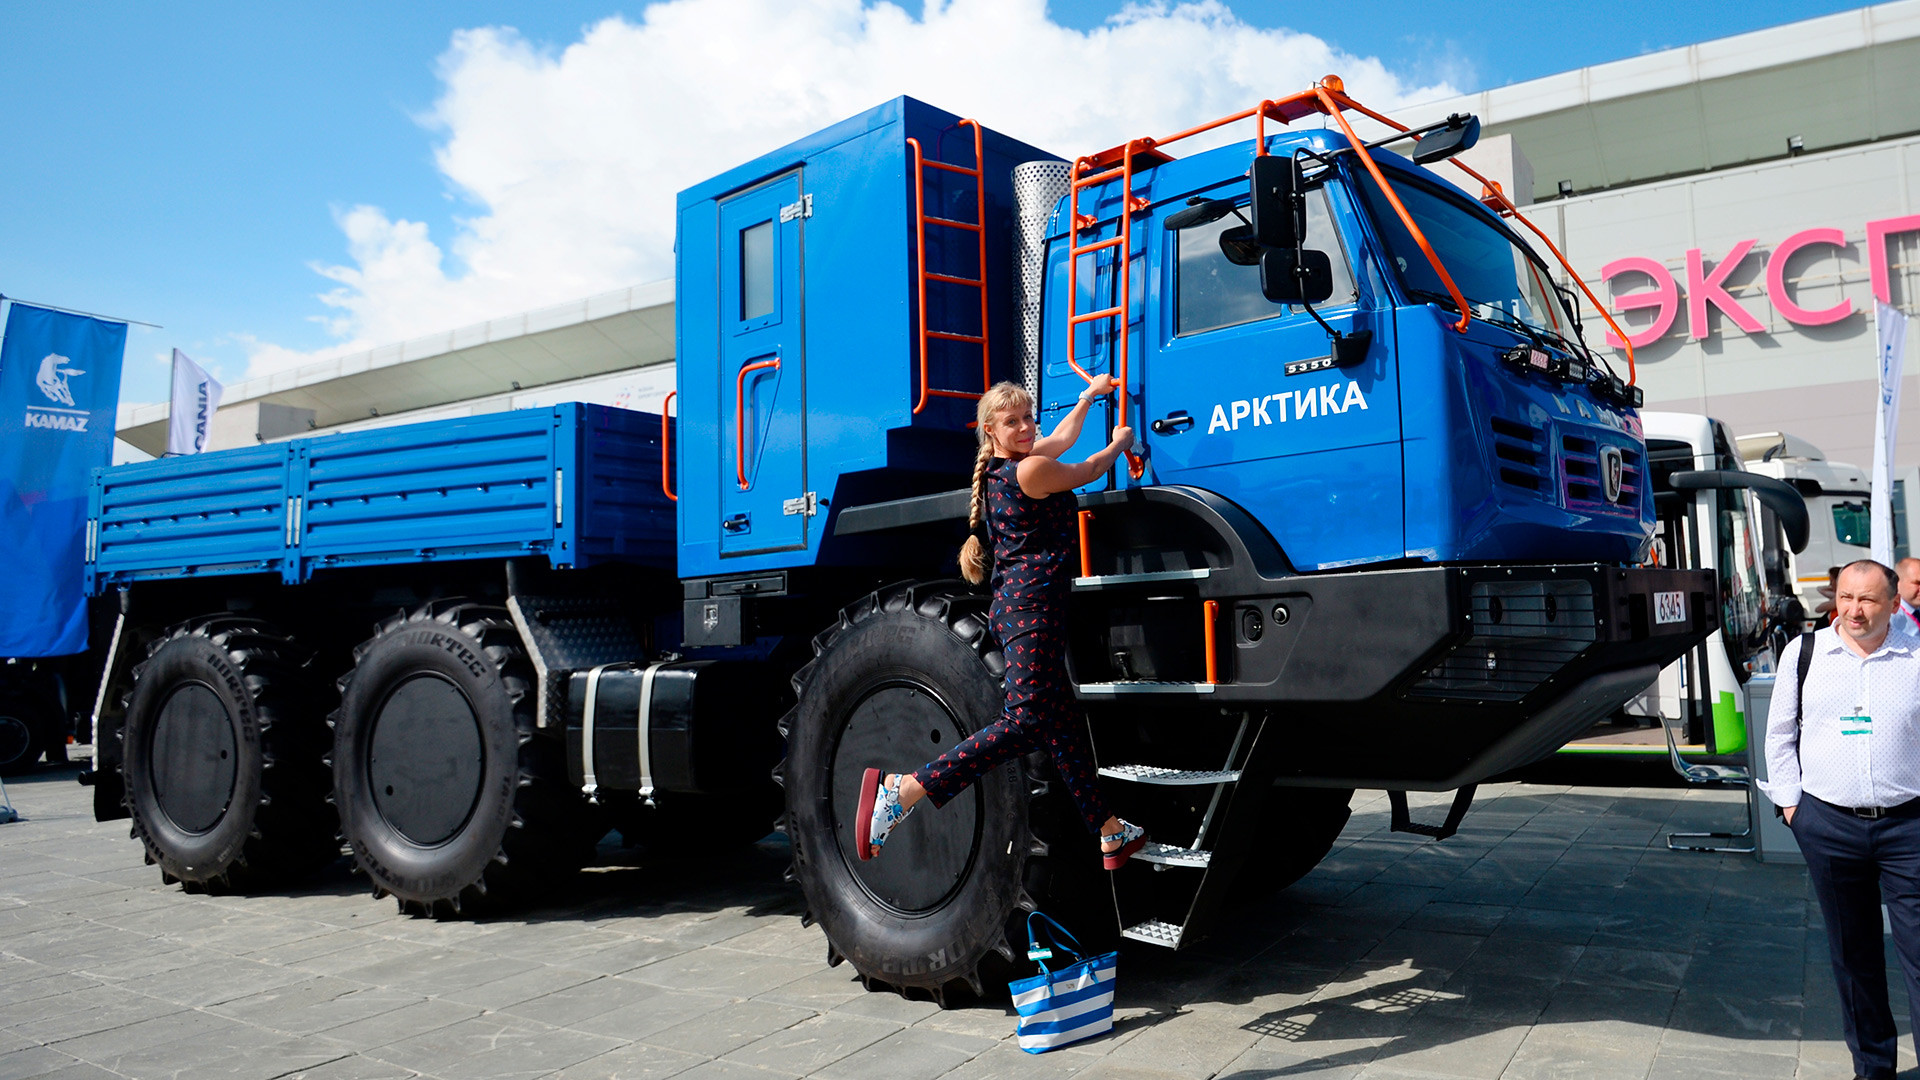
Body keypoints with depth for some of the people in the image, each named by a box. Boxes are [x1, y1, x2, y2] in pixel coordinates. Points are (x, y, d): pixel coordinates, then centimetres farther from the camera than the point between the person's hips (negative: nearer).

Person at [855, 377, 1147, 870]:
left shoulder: (998, 467, 17)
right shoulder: (1032, 469, -9)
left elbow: (1061, 440, 34)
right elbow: (1087, 472, 8)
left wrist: (1088, 396, 43)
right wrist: (1118, 444, 28)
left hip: (1010, 602, 11)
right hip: (1032, 599, -11)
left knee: (1063, 720, 12)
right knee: (1025, 721, -16)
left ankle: (1109, 833, 20)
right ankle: (903, 790, -21)